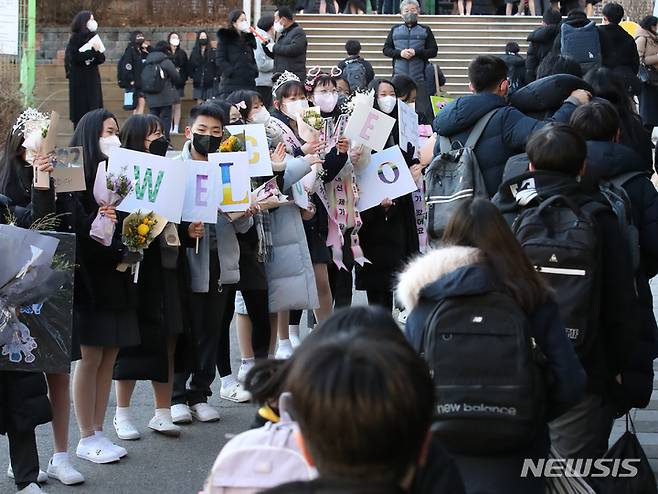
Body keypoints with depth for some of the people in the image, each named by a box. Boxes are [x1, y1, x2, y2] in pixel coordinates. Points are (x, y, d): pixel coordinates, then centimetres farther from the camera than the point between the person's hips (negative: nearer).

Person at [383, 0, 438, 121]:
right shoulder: (395, 30, 13)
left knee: (423, 110, -6)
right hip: (399, 76, 2)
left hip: (419, 78, -1)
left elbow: (433, 51, 4)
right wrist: (400, 53, -8)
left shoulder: (425, 30, 9)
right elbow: (386, 49, 11)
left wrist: (416, 52, -12)